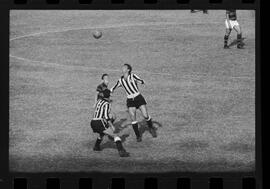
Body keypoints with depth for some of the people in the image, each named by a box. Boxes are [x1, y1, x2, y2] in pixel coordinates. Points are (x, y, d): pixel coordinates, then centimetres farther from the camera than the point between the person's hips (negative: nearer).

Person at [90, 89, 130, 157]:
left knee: (102, 133, 39)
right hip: (100, 123, -8)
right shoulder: (107, 104, -5)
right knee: (115, 136, -8)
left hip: (93, 123, 8)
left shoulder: (99, 100, 17)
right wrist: (112, 126, -12)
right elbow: (106, 116, -16)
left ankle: (96, 146, 47)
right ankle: (121, 151, -26)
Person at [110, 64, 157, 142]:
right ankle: (138, 135, 7)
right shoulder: (121, 80, 5)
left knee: (146, 116, -6)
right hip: (130, 101, 3)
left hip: (138, 98, -3)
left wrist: (135, 80, -41)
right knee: (133, 119, -8)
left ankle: (151, 128, 23)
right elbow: (113, 89, 14)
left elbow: (142, 82, -22)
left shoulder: (132, 76, -7)